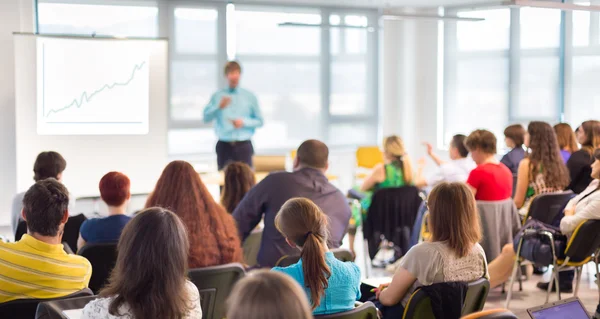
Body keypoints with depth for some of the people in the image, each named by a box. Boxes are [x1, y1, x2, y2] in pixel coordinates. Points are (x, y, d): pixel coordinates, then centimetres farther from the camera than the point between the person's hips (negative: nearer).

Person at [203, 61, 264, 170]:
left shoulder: (250, 96, 6)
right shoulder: (218, 96, 6)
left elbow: (259, 121, 8)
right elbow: (206, 118, -1)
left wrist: (244, 122, -9)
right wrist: (219, 107, -16)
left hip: (243, 146, 0)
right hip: (224, 146, 0)